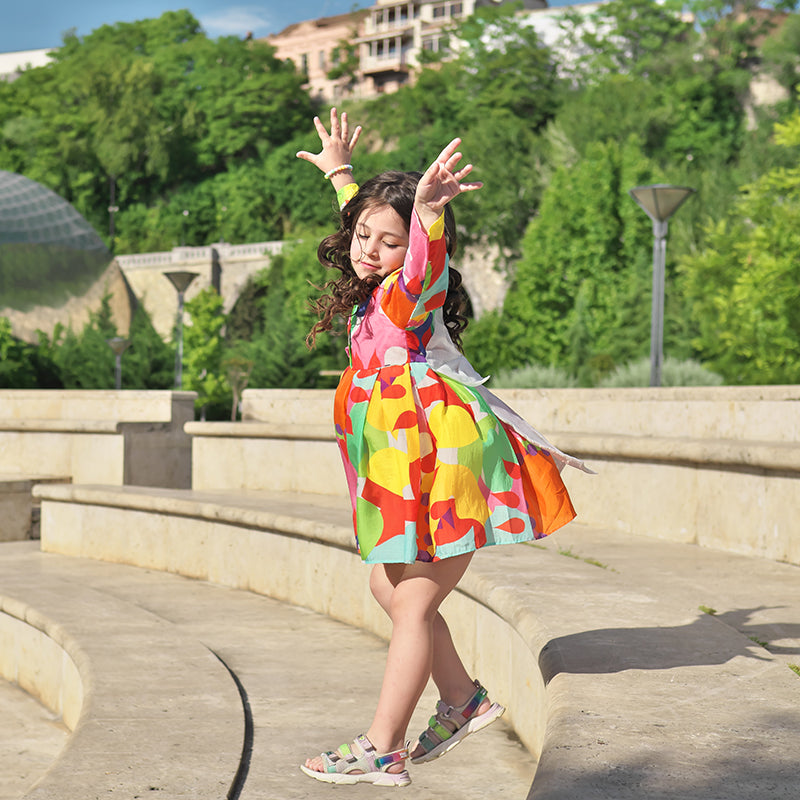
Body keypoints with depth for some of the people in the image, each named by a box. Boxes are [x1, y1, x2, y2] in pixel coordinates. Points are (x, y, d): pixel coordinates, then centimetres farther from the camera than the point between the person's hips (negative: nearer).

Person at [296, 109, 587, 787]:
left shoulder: (409, 295, -11)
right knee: (388, 587, 16)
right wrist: (339, 172, 49)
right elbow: (361, 219, 36)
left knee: (414, 604, -7)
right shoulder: (369, 298, 15)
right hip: (412, 472, 10)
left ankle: (382, 750, -2)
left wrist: (429, 209, -58)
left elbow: (426, 258, -38)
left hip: (447, 464, -10)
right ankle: (463, 699, 26)